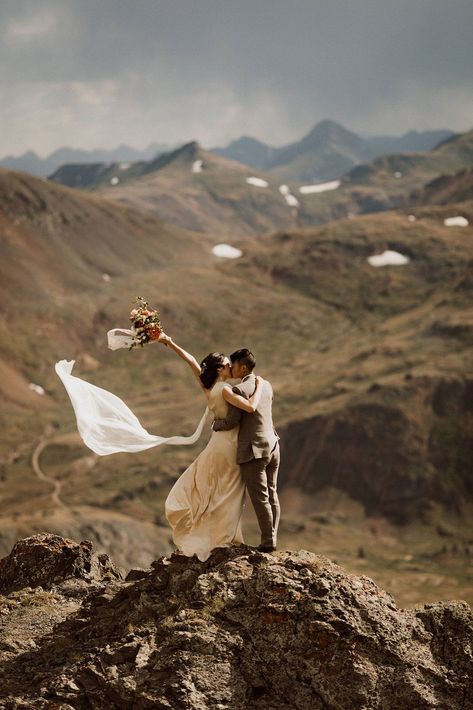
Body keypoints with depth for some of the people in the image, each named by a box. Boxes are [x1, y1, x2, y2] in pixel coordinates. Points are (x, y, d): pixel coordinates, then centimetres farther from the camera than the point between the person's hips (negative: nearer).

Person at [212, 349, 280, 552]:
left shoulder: (239, 390, -13)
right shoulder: (266, 385, 11)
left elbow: (231, 422, -14)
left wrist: (215, 424, 7)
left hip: (253, 450, -8)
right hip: (272, 445, 8)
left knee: (260, 497, -3)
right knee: (271, 495, 11)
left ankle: (268, 541, -3)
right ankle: (272, 538, 14)